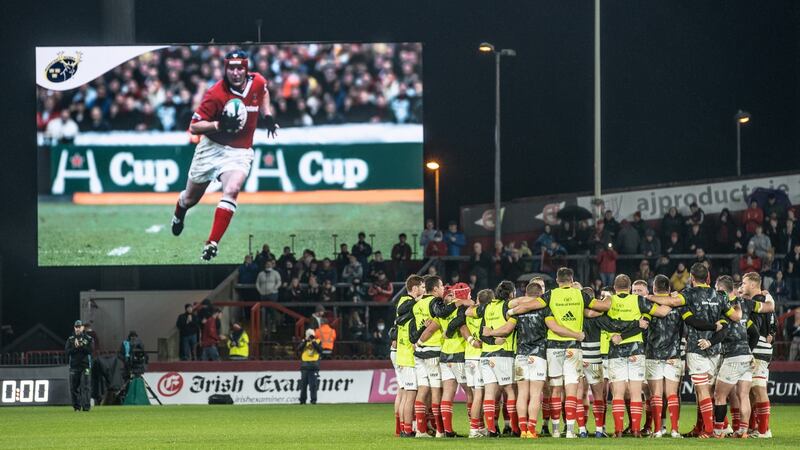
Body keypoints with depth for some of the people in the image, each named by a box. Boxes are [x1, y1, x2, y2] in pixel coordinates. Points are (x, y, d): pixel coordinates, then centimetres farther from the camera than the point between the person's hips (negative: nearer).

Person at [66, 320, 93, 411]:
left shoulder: (88, 339, 7)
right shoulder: (70, 339, 12)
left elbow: (90, 350, -6)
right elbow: (67, 351, 0)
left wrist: (81, 346, -15)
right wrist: (75, 347, -15)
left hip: (85, 366, -2)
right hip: (74, 366, 2)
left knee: (85, 387, -10)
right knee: (74, 387, 2)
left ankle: (86, 406, -12)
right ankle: (76, 406, 12)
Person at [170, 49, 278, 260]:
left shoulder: (257, 82, -6)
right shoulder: (215, 94, -20)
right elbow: (194, 127, -18)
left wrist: (267, 115, 8)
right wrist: (218, 125, -34)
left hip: (239, 152, 1)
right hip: (211, 148, -1)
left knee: (231, 190, -27)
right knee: (191, 198, 15)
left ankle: (212, 244, -25)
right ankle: (179, 216, 53)